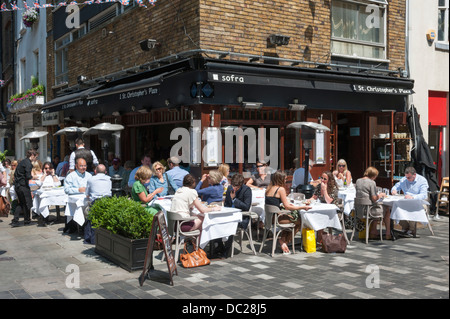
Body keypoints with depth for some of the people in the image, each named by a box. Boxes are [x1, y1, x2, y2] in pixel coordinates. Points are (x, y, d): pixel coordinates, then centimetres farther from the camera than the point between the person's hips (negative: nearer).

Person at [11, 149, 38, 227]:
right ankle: (27, 220, 20)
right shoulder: (28, 163, -15)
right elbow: (28, 176, -22)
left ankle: (15, 220, 6)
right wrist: (34, 177, -4)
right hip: (23, 186, -9)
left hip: (17, 185, 9)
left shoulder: (22, 161, 14)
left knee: (21, 203, 16)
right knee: (27, 203, 7)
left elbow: (15, 174, 19)